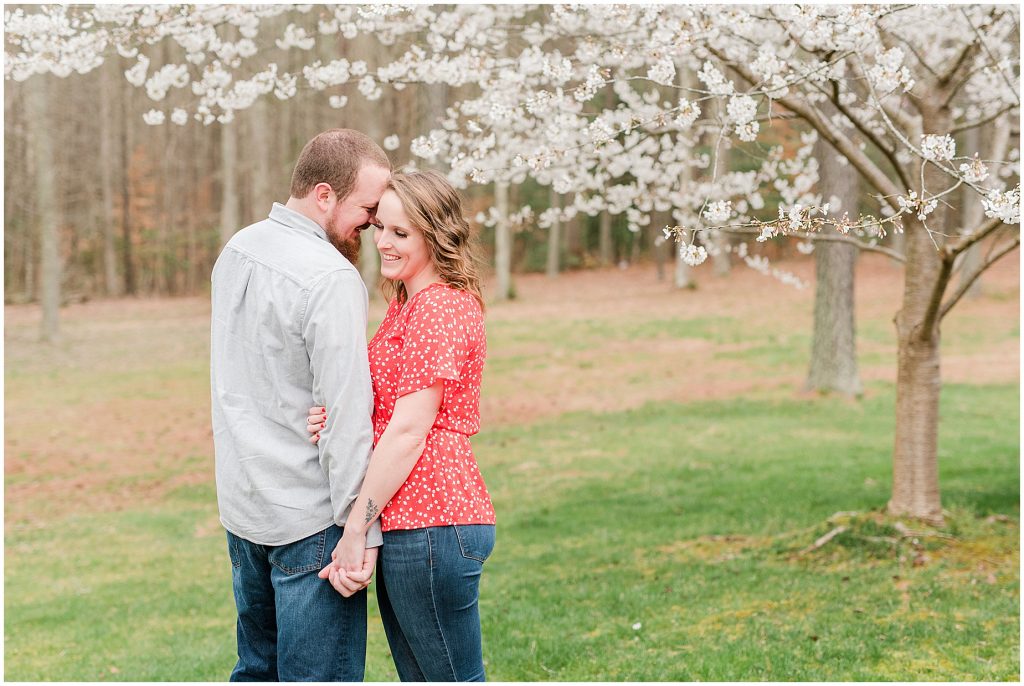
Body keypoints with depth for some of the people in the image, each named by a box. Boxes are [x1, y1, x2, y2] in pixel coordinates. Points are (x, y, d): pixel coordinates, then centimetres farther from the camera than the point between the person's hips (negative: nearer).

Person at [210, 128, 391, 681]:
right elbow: (345, 417, -21)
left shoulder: (237, 249, 8)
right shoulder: (332, 278, -20)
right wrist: (361, 528, -16)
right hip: (307, 517, -8)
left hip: (240, 503, 8)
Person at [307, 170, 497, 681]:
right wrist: (335, 419, -3)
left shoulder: (441, 309, -14)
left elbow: (409, 431, -17)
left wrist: (355, 529, -14)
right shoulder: (406, 305, 18)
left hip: (431, 524, -10)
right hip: (405, 524, 10)